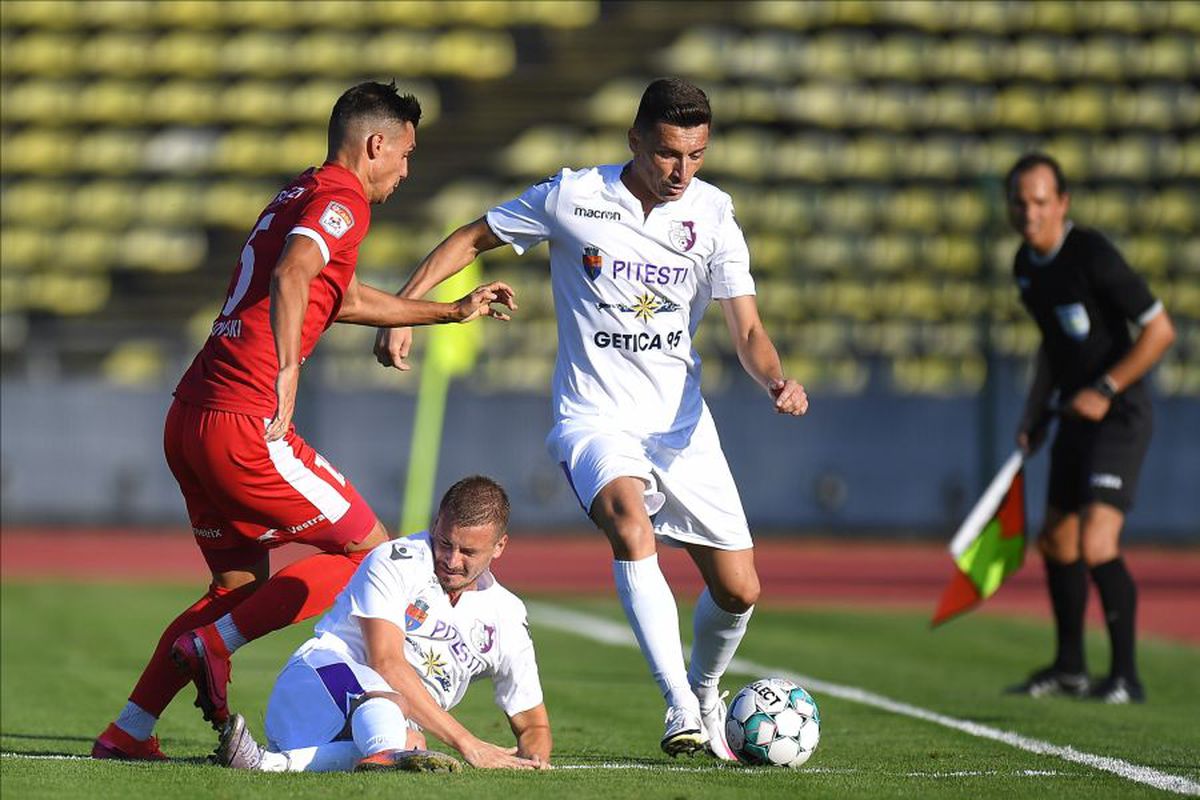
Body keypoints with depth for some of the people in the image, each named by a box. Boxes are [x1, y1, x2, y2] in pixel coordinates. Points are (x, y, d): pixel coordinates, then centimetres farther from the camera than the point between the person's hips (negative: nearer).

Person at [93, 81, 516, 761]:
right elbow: (291, 278, -26)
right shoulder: (342, 200, -6)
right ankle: (210, 643, -5)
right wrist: (286, 373, -30)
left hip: (188, 419, 9)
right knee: (368, 552, 1)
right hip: (241, 422, -9)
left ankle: (128, 732, 16)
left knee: (243, 584, 20)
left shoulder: (300, 196, 24)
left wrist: (454, 312, 46)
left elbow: (342, 298, 39)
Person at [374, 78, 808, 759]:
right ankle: (681, 706, -35)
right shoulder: (572, 197, -8)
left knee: (739, 590, 1)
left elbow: (748, 330, -4)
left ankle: (704, 690, 34)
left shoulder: (713, 216, -2)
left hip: (682, 423, 3)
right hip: (595, 417, -3)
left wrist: (776, 381, -26)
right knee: (630, 519, -35)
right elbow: (470, 241, 4)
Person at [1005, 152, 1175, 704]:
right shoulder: (1026, 264, 7)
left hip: (1119, 415, -9)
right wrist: (1033, 415, 16)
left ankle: (1126, 676, -9)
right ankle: (1070, 668, 29)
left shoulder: (1092, 255, -19)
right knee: (1057, 543, 14)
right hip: (1076, 415, 9)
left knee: (1097, 545, -19)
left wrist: (1106, 390, -19)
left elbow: (1159, 329, -18)